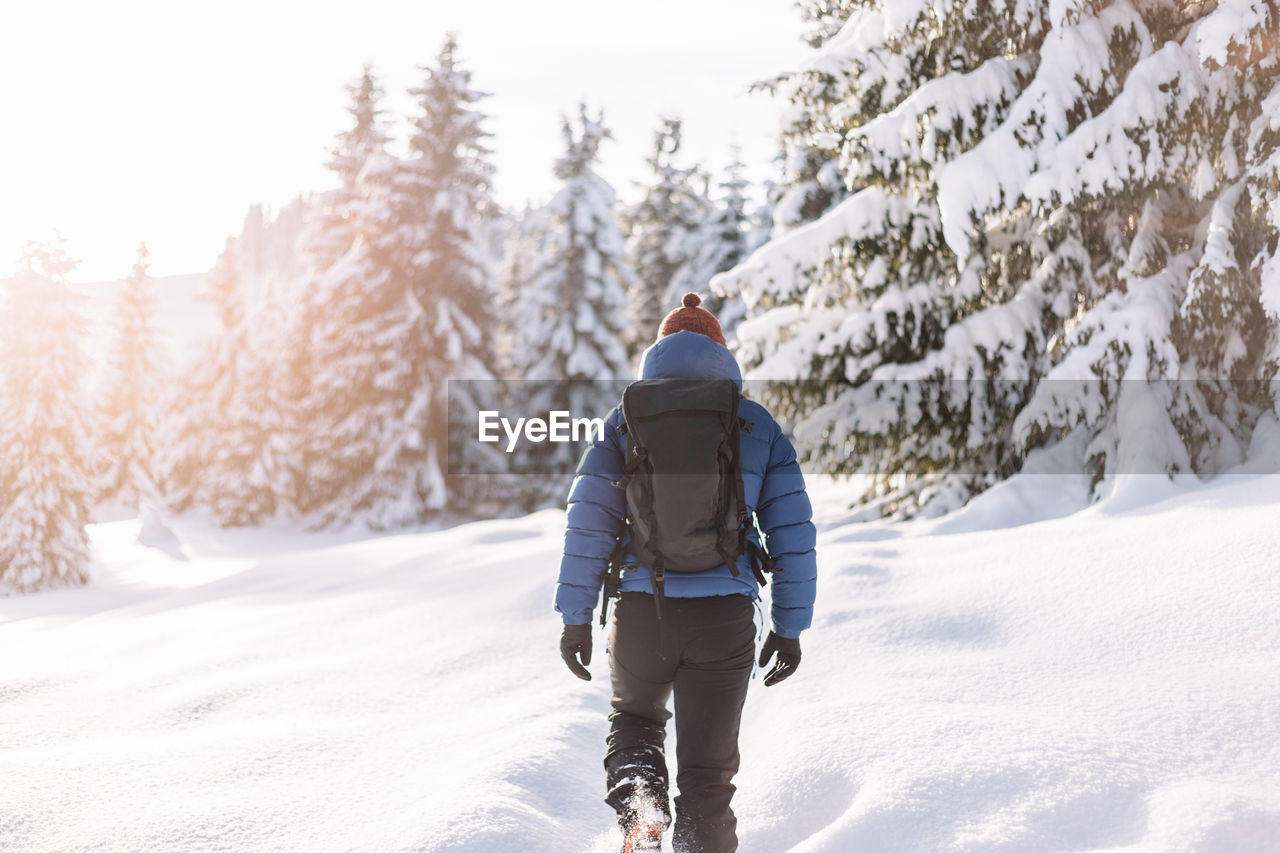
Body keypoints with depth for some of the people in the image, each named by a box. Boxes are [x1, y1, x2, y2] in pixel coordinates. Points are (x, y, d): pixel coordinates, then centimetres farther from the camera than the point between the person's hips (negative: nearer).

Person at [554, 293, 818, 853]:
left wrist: (575, 616, 5)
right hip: (725, 617, 0)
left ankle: (638, 804, 1)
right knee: (707, 770, 10)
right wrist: (790, 627, 12)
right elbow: (793, 531, 6)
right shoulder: (760, 426, 8)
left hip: (641, 613, 0)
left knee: (634, 714, 27)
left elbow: (588, 520, 0)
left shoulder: (626, 419, 6)